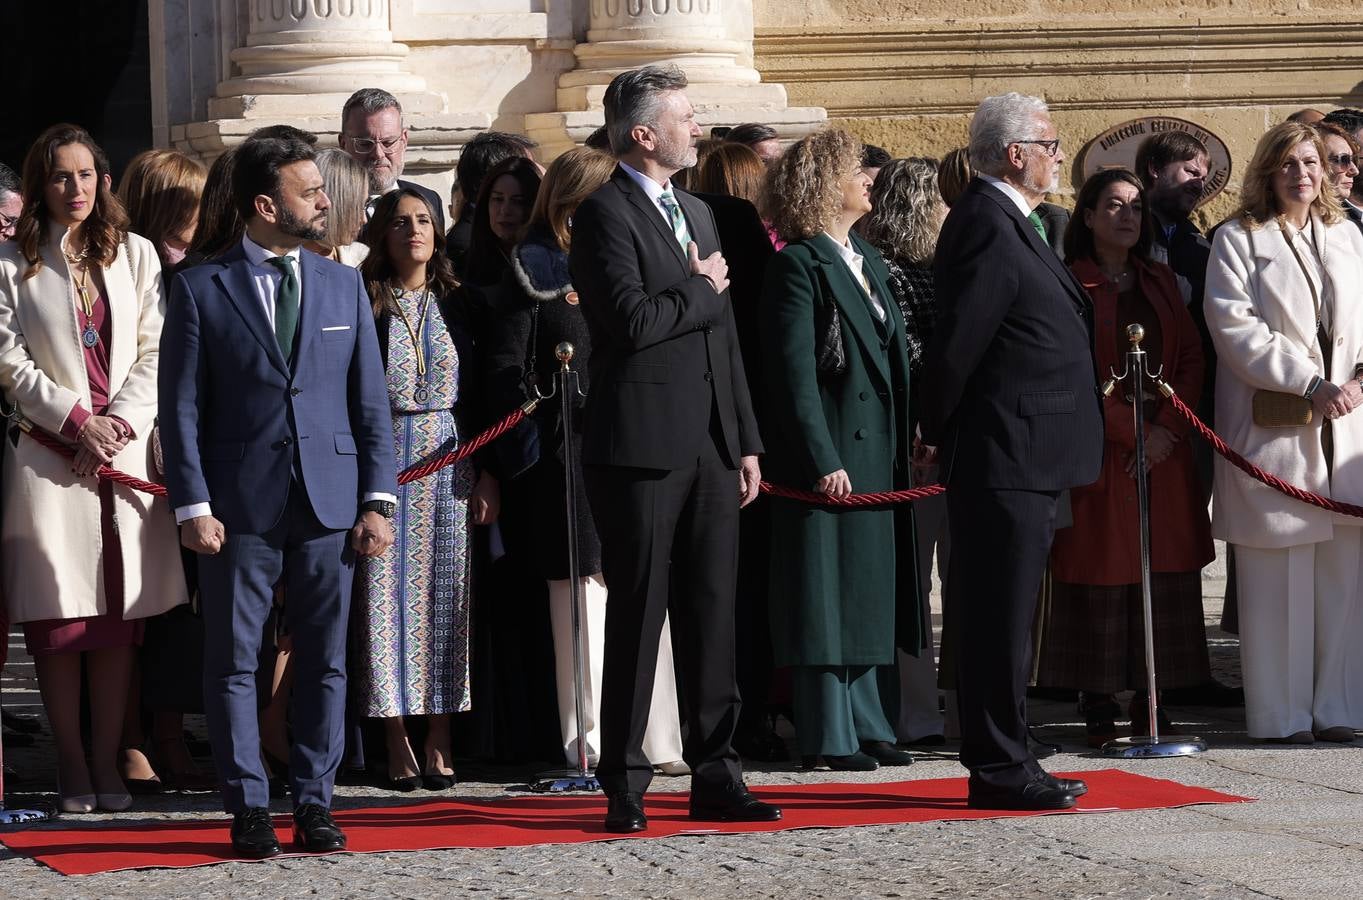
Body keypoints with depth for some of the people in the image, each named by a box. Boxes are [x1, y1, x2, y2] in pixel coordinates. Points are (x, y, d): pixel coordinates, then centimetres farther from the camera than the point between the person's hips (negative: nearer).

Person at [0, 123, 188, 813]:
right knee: (58, 614, -4)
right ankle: (71, 766, 1)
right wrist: (77, 420, -11)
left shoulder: (136, 255, 12)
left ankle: (108, 762, 5)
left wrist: (119, 424, -6)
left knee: (120, 614, 0)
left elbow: (153, 355, 8)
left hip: (126, 445, 2)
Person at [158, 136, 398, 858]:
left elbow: (370, 402, 10)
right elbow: (181, 407, -1)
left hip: (329, 502, 3)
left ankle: (314, 803, 11)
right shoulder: (201, 289, 1)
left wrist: (377, 501, 2)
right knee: (233, 663, 1)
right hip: (240, 507, -3)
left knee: (324, 662, 5)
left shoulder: (344, 285, 11)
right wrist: (193, 508, -8)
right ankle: (248, 808, 7)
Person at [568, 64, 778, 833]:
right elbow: (632, 320, -22)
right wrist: (701, 288, -6)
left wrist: (747, 442, 16)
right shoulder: (607, 214, -8)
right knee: (638, 618, -3)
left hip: (711, 447, 7)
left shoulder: (698, 213, 18)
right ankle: (625, 784, 3)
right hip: (643, 446, -7)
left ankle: (716, 776, 13)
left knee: (713, 617, 8)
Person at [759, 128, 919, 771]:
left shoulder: (866, 260, 15)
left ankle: (863, 724, 20)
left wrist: (905, 444, 12)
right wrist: (822, 460, -21)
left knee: (865, 591, 13)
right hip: (825, 451, -9)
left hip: (873, 452, 9)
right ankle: (827, 736, 1)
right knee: (823, 590, -3)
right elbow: (794, 373, -17)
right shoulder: (799, 265, -12)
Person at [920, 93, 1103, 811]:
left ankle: (1000, 762, 18)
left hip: (1020, 456, 10)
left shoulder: (1009, 225, 17)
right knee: (999, 619, -6)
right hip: (1006, 456, -10)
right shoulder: (989, 229, -17)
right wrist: (937, 431, -5)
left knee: (999, 618, 13)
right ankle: (999, 770, -3)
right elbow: (956, 345, -18)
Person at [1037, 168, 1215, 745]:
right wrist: (1134, 431, -13)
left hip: (1166, 446, 5)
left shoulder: (1160, 281, 15)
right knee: (1101, 574, -5)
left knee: (1165, 573, 1)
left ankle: (1151, 705, 6)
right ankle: (1098, 711, -2)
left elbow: (1191, 358, 10)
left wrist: (1168, 426, -6)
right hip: (1100, 449, -5)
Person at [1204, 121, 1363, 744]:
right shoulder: (1238, 240, 2)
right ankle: (1283, 713, 0)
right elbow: (1235, 328, -8)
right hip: (1271, 428, -4)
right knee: (1279, 575, -5)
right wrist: (1310, 383, -15)